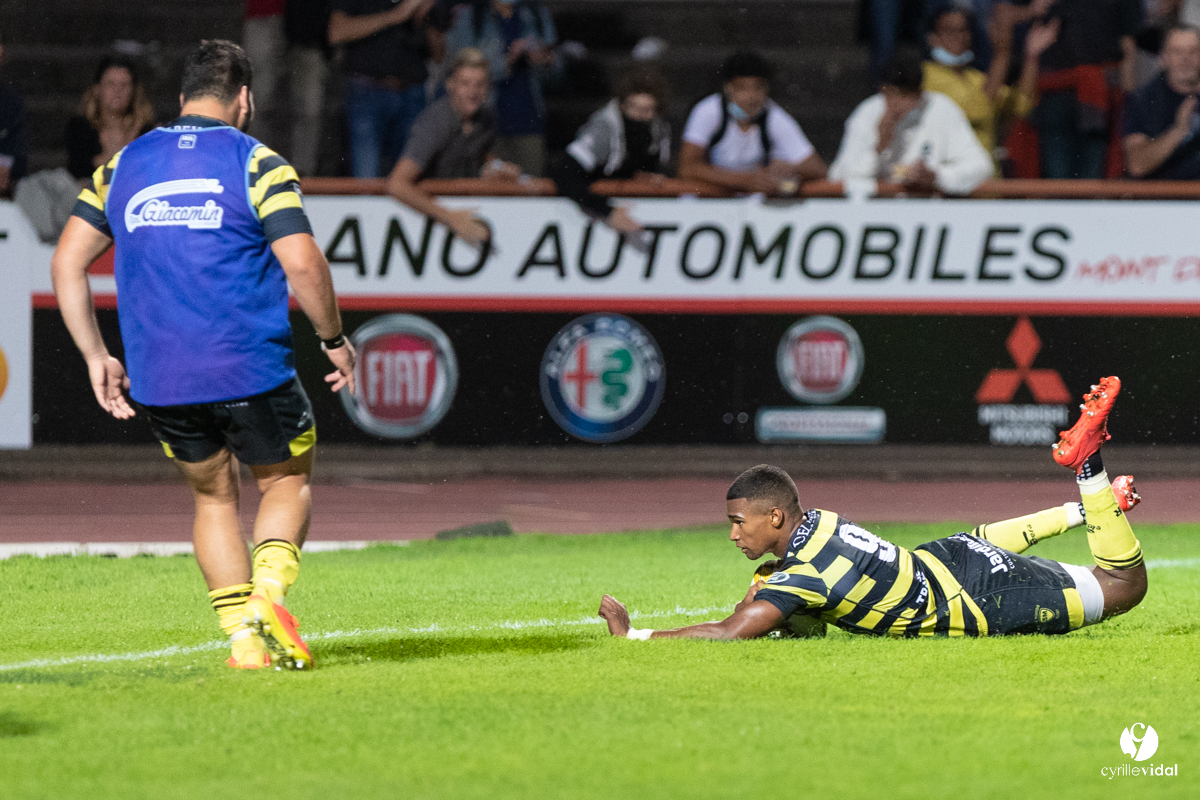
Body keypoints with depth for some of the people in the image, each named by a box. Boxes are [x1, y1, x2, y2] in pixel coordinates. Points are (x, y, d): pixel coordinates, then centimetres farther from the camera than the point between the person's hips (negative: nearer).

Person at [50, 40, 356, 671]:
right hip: (250, 370, -4)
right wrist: (334, 340, 2)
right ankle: (267, 594, -9)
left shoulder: (124, 165, 11)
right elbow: (302, 264, -13)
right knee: (287, 482, 16)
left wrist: (96, 356, 12)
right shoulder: (258, 164, -3)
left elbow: (67, 260, 7)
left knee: (213, 496, 21)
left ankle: (242, 637, 10)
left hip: (157, 381, 4)